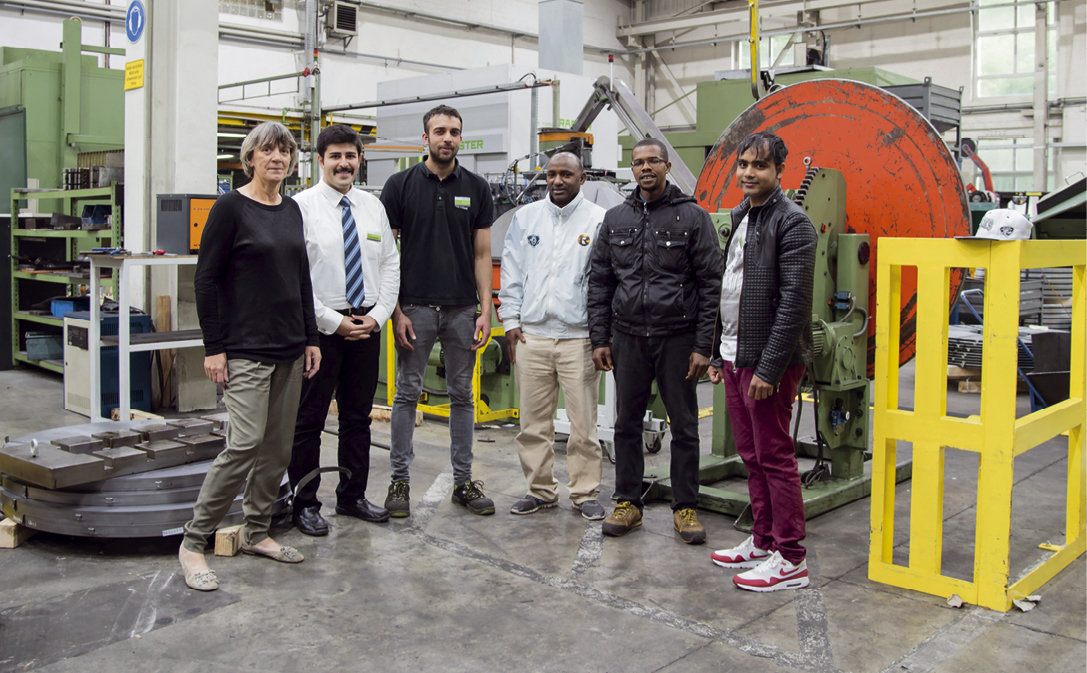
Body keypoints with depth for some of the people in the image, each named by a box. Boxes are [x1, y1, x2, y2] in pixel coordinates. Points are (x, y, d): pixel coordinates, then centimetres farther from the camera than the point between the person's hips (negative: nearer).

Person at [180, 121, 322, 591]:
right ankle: (193, 542, 0)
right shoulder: (231, 208, -7)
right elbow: (206, 279, -8)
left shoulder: (292, 210, 13)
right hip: (245, 349, -7)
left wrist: (310, 338, 13)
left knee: (279, 446, 9)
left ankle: (256, 533, 23)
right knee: (246, 442, -13)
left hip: (289, 349, 7)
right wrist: (214, 347, -12)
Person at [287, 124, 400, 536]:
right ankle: (305, 504, 14)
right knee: (309, 418, 1)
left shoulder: (373, 206, 10)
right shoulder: (301, 207, -6)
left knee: (358, 416, 13)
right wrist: (333, 321, -13)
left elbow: (390, 263, 10)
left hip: (367, 323, 5)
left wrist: (378, 315, -2)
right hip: (320, 324, -5)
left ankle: (353, 496, 25)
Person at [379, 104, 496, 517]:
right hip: (416, 308, -2)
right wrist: (395, 311, -9)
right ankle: (399, 480, 14)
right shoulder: (401, 185, -1)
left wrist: (486, 310, -3)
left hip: (463, 309, 2)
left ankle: (463, 480, 18)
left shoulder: (476, 188, 6)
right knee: (407, 393, 4)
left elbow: (481, 254, 6)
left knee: (462, 395, 8)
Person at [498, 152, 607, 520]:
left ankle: (585, 493, 14)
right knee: (533, 422, 8)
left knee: (583, 423, 0)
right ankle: (541, 489, 21)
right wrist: (510, 319, 7)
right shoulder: (526, 217, 12)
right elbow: (511, 270, 14)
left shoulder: (599, 220, 2)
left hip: (578, 337, -3)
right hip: (531, 335, 3)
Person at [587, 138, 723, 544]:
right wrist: (599, 339, 4)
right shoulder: (615, 219, 9)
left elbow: (710, 284, -4)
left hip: (677, 338, -3)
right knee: (627, 424, 9)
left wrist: (703, 346, -10)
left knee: (684, 427, 4)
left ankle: (685, 509, 16)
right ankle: (628, 504, 22)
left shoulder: (693, 217, -2)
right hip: (627, 338, 3)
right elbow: (599, 282, 10)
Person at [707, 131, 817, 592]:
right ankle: (763, 542, 26)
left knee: (775, 458, -3)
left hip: (768, 362, -9)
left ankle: (789, 559, 6)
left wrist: (769, 367, -22)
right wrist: (718, 353, 17)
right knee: (752, 457, 14)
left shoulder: (791, 222, -12)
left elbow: (794, 301, -18)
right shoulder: (739, 218, 16)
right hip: (734, 358, 9)